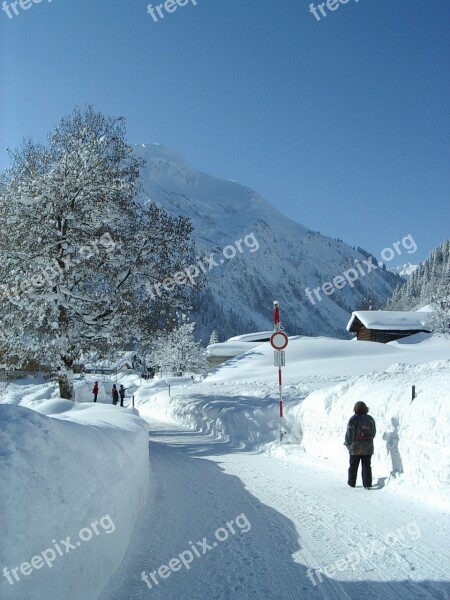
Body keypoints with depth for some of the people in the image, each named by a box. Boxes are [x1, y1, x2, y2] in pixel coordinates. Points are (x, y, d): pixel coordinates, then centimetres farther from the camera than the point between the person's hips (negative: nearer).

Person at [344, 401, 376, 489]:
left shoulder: (353, 419, -13)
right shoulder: (370, 419, 1)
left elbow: (349, 432, -12)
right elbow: (373, 432, 10)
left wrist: (347, 443, 1)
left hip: (355, 446, -3)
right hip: (368, 447, 3)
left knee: (353, 465, 11)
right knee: (366, 465, 8)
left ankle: (351, 482, 20)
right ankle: (367, 484, 3)